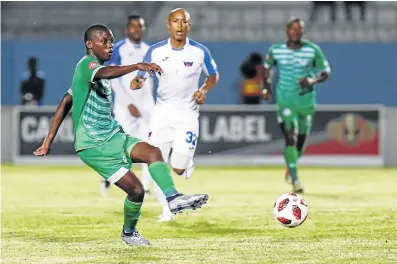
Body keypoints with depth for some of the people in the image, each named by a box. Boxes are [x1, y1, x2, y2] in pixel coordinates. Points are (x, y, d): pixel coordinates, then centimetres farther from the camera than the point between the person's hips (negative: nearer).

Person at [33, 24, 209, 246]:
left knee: (153, 152, -19)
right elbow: (105, 74, -39)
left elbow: (66, 104, 21)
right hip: (93, 145, -9)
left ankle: (173, 198, -33)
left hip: (113, 136, 9)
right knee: (136, 189, -12)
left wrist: (49, 140, 19)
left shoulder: (94, 68, 17)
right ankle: (129, 232, 13)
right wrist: (137, 66, -54)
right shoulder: (87, 64, -13)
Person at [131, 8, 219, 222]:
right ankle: (166, 209, 10)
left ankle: (188, 163, 31)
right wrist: (138, 82, -25)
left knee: (178, 168, -7)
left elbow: (213, 76, 9)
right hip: (162, 112, 1)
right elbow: (142, 77, -1)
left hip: (187, 113, -1)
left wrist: (204, 89, -11)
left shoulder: (200, 52, -7)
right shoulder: (155, 51, -6)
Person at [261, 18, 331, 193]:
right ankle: (295, 180, -18)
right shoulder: (276, 50, -3)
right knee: (290, 138, -16)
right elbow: (267, 66, 16)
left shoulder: (313, 50, -7)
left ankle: (291, 166, 45)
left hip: (306, 100, 1)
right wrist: (266, 87, 5)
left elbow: (326, 72, -3)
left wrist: (313, 80, -22)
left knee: (301, 139, 12)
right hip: (285, 101, -1)